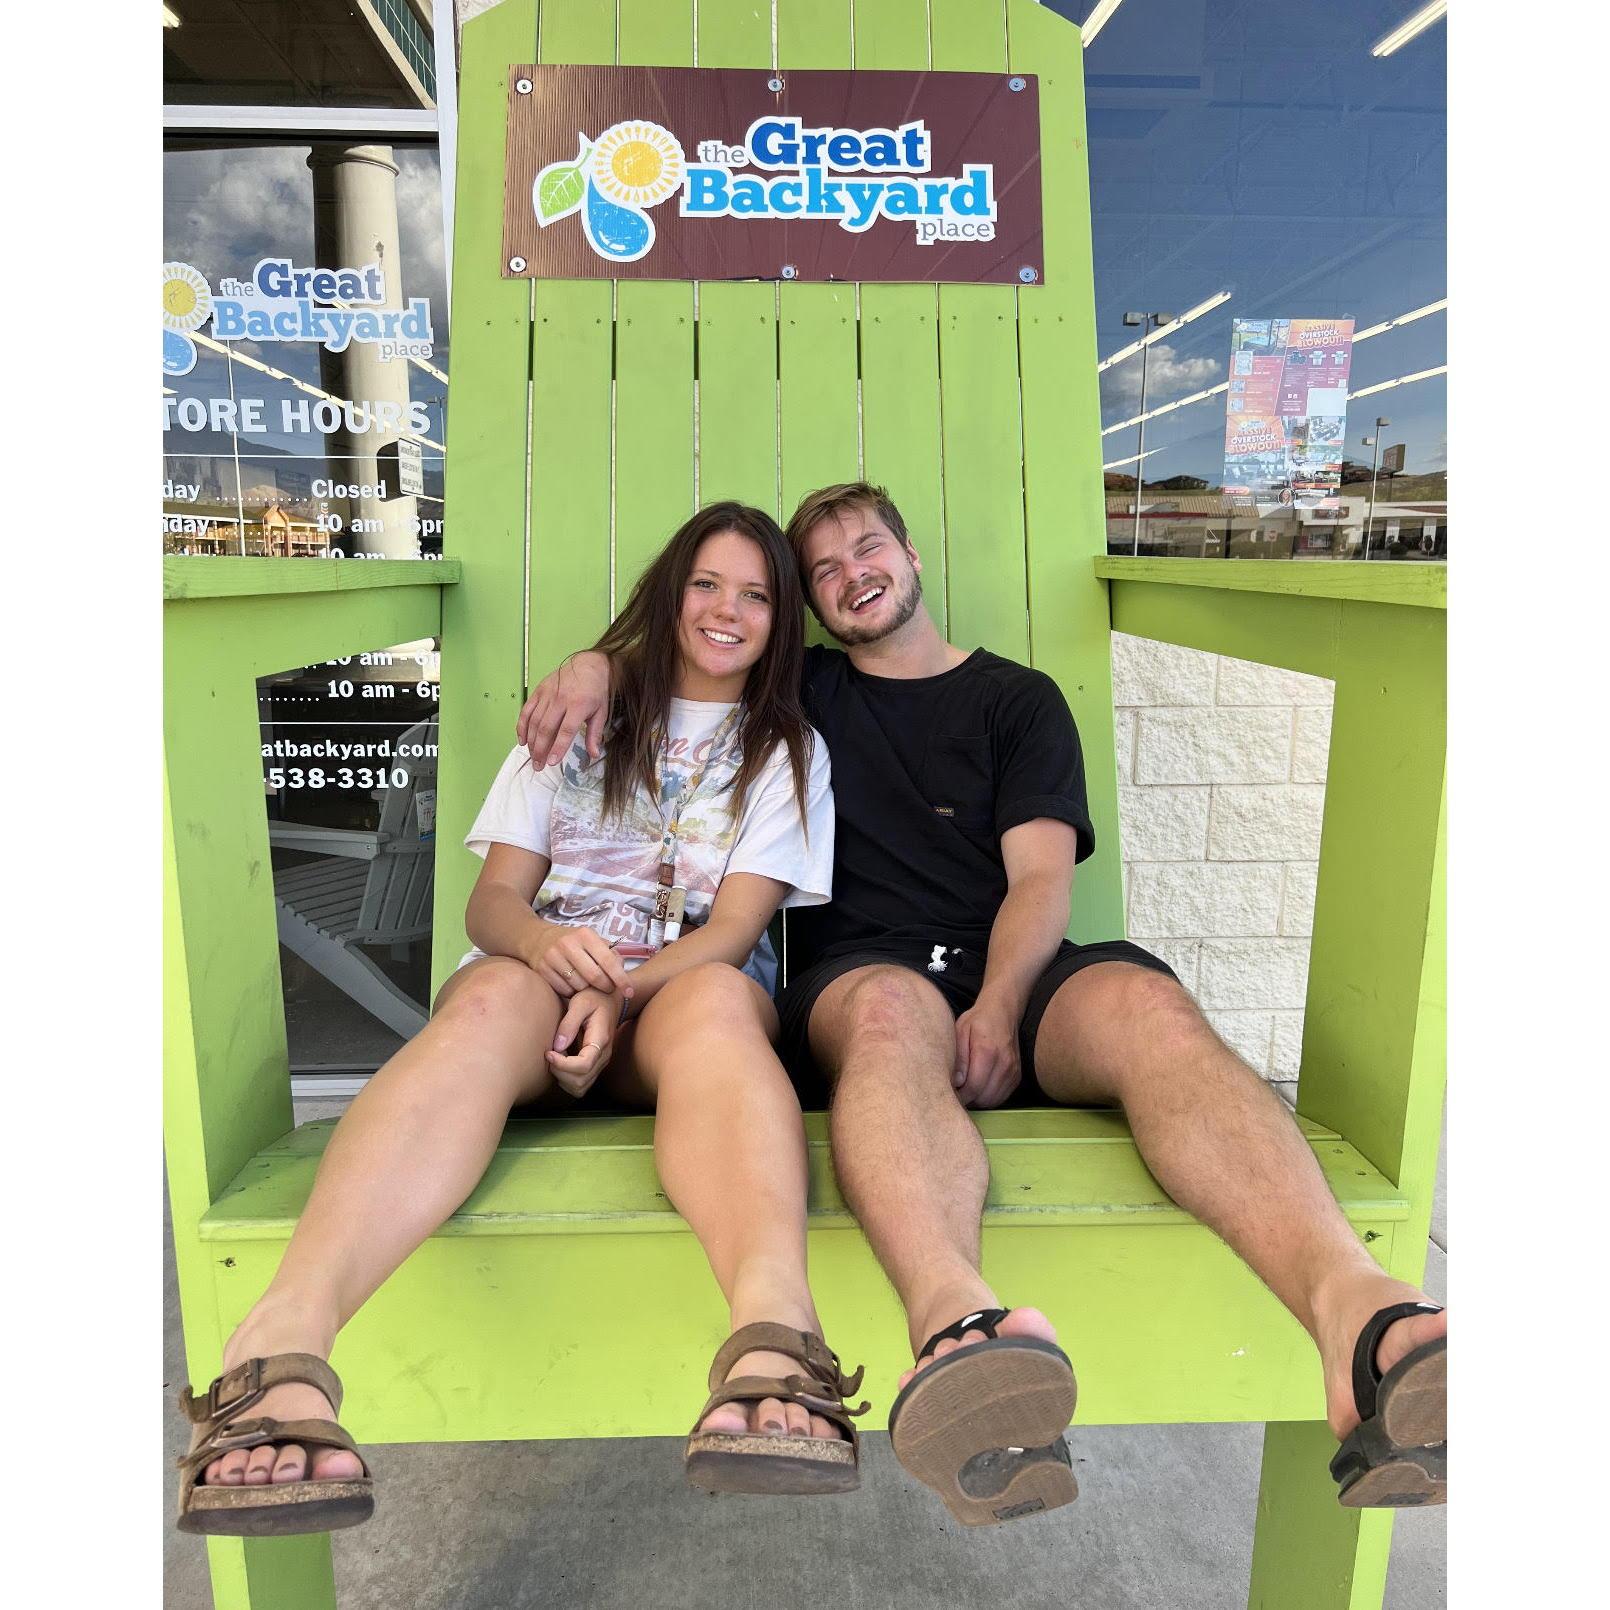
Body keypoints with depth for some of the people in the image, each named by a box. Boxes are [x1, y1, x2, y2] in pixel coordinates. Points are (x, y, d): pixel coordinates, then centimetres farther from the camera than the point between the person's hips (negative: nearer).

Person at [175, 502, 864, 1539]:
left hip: (685, 994, 0)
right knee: (494, 998, -36)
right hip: (539, 976, 1)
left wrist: (620, 992, -18)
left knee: (719, 1000, -37)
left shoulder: (789, 749, 18)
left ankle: (773, 1342, -64)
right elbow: (491, 900, 11)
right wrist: (543, 940, -15)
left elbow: (735, 924, 2)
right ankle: (284, 1344, -56)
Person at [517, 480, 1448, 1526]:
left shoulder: (1020, 698, 19)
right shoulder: (808, 693, 23)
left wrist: (997, 1006, -15)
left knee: (1148, 1005, -32)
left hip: (1011, 971, 1)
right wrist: (598, 664, 5)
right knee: (893, 1011, -38)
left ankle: (1359, 1315, -55)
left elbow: (1041, 877, 5)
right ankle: (955, 1320, -67)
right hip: (860, 971, -1)